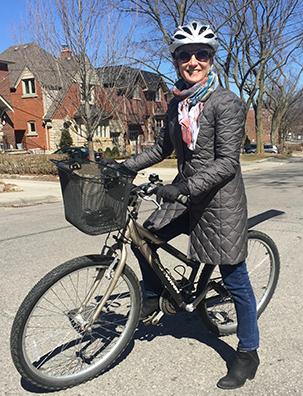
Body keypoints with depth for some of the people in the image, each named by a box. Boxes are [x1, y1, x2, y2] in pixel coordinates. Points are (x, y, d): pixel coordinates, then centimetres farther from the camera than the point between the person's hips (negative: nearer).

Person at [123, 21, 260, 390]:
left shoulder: (226, 102, -13)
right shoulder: (177, 104, 9)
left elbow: (227, 163, -20)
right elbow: (162, 147, 16)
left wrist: (185, 186, -30)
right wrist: (125, 166, 6)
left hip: (220, 200, -7)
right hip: (186, 196, 7)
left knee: (234, 279, 3)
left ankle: (248, 354, 23)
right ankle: (153, 296, 33)